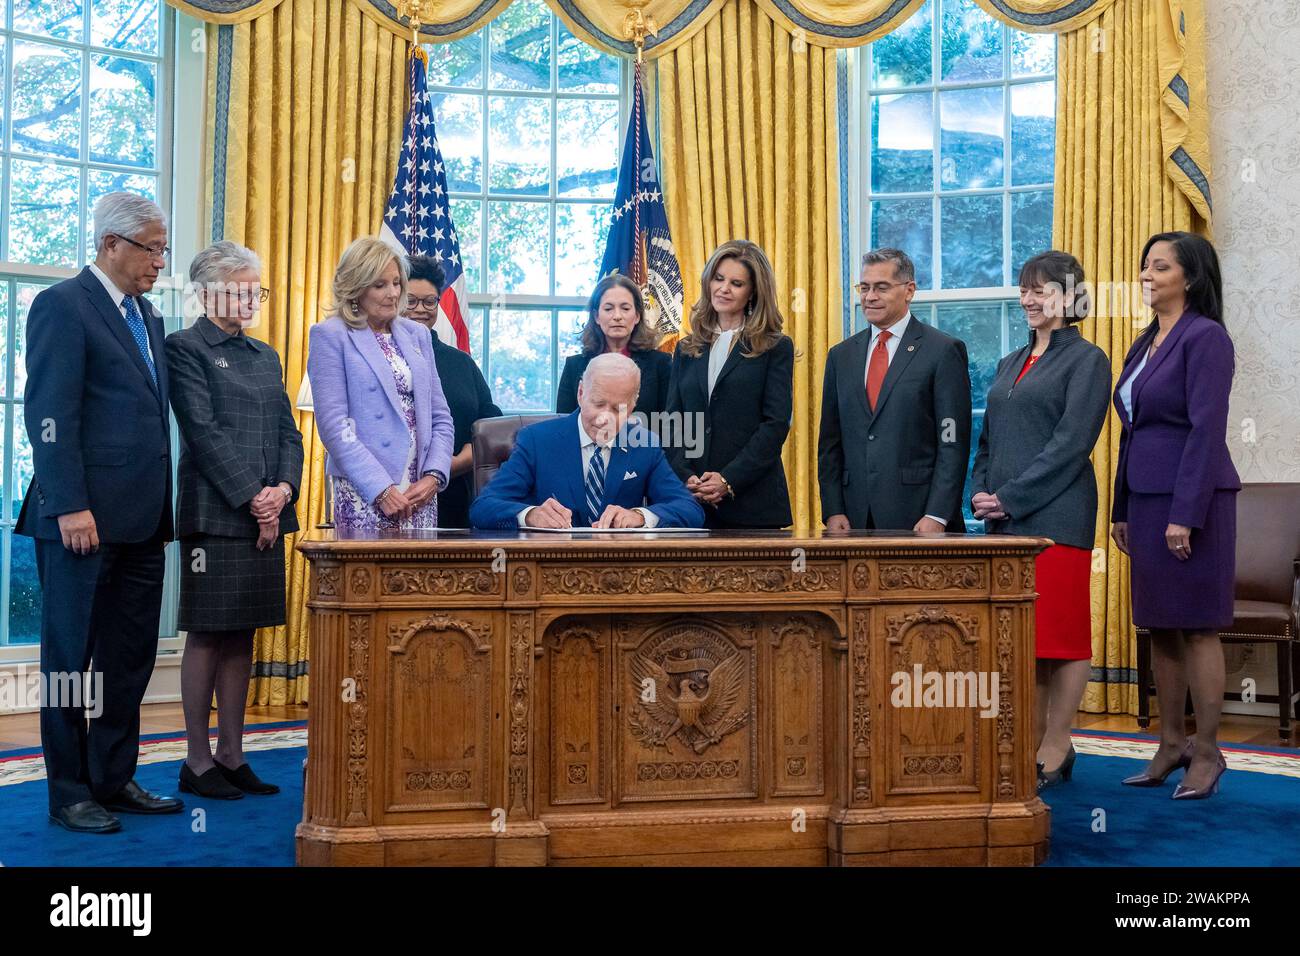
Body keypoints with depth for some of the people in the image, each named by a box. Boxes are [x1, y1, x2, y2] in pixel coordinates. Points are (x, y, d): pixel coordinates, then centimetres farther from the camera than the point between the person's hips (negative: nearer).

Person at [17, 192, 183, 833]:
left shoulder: (147, 315, 18)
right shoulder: (62, 305, -7)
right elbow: (50, 414, -13)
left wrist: (162, 507, 14)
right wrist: (70, 507, -19)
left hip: (139, 519, 8)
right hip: (84, 520, -8)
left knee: (130, 658, 11)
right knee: (73, 660, 4)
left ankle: (115, 780, 23)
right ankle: (69, 795, 14)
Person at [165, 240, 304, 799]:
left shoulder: (265, 356, 18)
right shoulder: (185, 348, -2)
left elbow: (288, 433, 13)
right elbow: (203, 432, -11)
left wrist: (284, 488, -6)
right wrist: (252, 497, -15)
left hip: (267, 514, 6)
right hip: (215, 513, -6)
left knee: (243, 635, 9)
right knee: (206, 636, 0)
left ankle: (232, 756, 17)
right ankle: (197, 763, 9)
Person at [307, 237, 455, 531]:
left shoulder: (417, 334, 15)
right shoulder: (330, 336, 0)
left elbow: (440, 419, 15)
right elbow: (333, 425, -8)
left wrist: (434, 475, -2)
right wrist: (382, 490, -14)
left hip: (421, 493, 4)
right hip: (364, 495, -4)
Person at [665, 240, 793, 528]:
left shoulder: (776, 349, 3)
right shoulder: (686, 349, 14)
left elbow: (776, 423, -6)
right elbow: (673, 420, 9)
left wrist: (729, 480, -15)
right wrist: (686, 477, -8)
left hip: (753, 498, -3)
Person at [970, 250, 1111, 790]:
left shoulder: (1085, 360, -2)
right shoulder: (1012, 363, 20)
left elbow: (1072, 442, -12)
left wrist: (1011, 498, -15)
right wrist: (981, 493, 2)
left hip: (1055, 516, -7)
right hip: (1005, 521, 7)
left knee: (1059, 632, -3)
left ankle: (1055, 750, 6)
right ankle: (1032, 741, 17)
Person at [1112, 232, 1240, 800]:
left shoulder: (1205, 336, -9)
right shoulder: (1144, 345, 16)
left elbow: (1206, 429, -16)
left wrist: (1185, 514, -20)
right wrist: (1122, 510, 16)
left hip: (1191, 499, -8)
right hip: (1146, 498, 8)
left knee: (1197, 629, -1)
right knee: (1159, 629, 10)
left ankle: (1206, 753, 9)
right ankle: (1171, 744, 19)